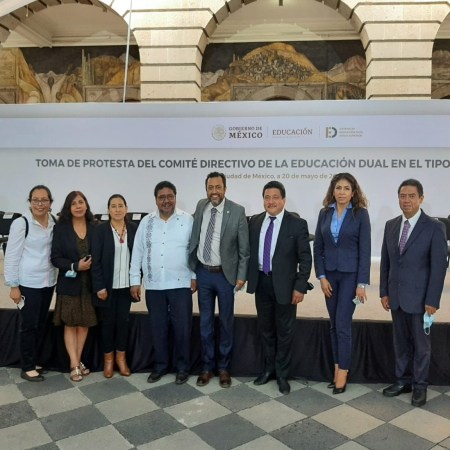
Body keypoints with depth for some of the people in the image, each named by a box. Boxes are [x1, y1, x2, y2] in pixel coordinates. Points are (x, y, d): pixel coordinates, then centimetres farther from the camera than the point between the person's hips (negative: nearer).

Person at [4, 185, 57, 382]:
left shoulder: (54, 223, 3)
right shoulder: (21, 223, -11)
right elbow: (11, 256, -9)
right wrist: (13, 286, -10)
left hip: (48, 282, 5)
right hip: (28, 283, -5)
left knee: (41, 324, 14)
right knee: (29, 325, 4)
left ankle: (34, 362, 30)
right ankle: (27, 367, 19)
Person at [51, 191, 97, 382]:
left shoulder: (94, 228, 0)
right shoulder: (61, 228, -4)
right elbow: (55, 258, -7)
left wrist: (92, 264, -13)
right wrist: (75, 266, -19)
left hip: (89, 284, 2)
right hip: (69, 283, -2)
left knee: (84, 324, 10)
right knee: (70, 324, 5)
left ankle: (78, 361, 24)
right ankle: (74, 365, 14)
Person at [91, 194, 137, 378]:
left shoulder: (134, 228, 1)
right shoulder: (100, 230, -7)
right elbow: (95, 260, -8)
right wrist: (99, 286, -12)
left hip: (126, 285, 2)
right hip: (107, 285, -2)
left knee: (123, 320, 11)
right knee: (107, 321, 10)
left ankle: (121, 357, 27)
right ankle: (108, 358, 26)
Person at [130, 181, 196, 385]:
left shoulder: (188, 220, -3)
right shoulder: (146, 222, 4)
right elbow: (137, 252, 5)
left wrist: (194, 276, -4)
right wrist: (135, 281, 3)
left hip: (180, 284, -2)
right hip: (153, 285, 3)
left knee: (182, 328, 5)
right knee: (158, 328, 12)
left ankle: (182, 367, 22)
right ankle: (160, 365, 29)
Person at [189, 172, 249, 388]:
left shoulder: (237, 211, -10)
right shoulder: (200, 206, 1)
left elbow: (244, 247, -7)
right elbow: (194, 237, 10)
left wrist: (241, 275, -8)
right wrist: (192, 267, 7)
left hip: (225, 274, -3)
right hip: (203, 273, 3)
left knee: (226, 322, 10)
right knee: (205, 322, 12)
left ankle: (224, 367, 26)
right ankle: (207, 366, 27)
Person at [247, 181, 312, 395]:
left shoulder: (297, 223, -10)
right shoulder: (254, 221, 3)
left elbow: (305, 258, -10)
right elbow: (250, 251, 11)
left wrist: (300, 287, -13)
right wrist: (248, 277, 4)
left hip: (284, 284, -4)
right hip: (261, 283, 4)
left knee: (284, 331, 10)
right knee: (265, 329, 17)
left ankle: (282, 374, 26)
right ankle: (268, 368, 35)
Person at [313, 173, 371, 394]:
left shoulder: (360, 214, -6)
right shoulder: (325, 213, 4)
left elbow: (365, 250, -8)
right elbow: (318, 247, 6)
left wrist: (362, 283, -11)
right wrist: (321, 276, -3)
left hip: (350, 274, -4)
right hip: (329, 274, 4)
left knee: (343, 324, -4)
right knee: (334, 325, 10)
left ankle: (343, 372, 11)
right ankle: (337, 368, 23)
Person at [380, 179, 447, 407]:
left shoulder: (434, 227, -9)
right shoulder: (391, 225, 6)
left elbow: (439, 265, -11)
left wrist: (432, 300, -13)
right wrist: (384, 292, 5)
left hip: (419, 297, -4)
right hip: (396, 296, 5)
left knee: (421, 343, 9)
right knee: (400, 342, 14)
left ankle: (419, 385, 24)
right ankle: (402, 380, 28)